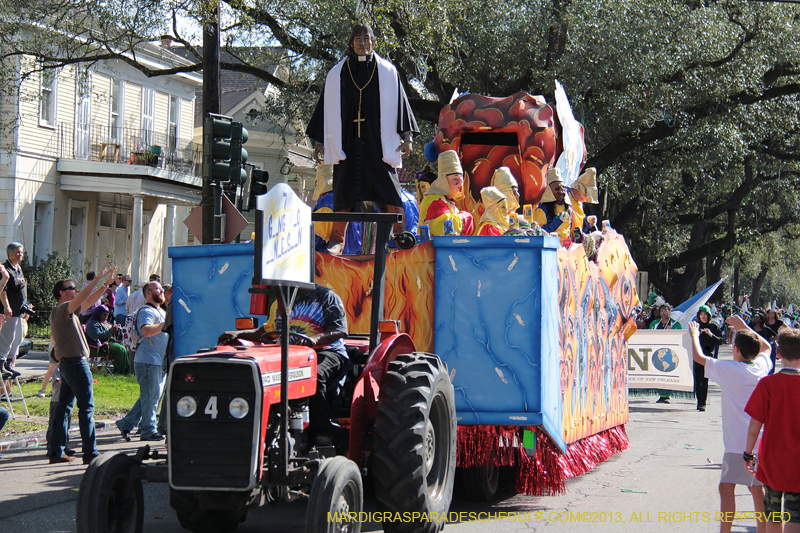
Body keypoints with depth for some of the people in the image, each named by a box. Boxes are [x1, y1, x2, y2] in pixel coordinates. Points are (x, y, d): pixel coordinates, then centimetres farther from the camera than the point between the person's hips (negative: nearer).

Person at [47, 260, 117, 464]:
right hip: (76, 362, -10)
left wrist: (105, 284, 16)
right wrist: (100, 278, -25)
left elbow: (88, 300, 21)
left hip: (66, 363, 10)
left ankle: (55, 451, 10)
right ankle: (90, 453, -9)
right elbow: (82, 297, -28)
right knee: (86, 407, -8)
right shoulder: (63, 309, -11)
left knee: (63, 407, 9)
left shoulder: (60, 312, 18)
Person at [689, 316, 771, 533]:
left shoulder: (729, 370, -12)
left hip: (738, 442, -7)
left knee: (727, 487, -6)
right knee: (756, 488, 14)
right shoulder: (761, 366, 5)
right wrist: (744, 327, 30)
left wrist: (695, 335, 15)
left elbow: (698, 356, -3)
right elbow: (766, 346, 28)